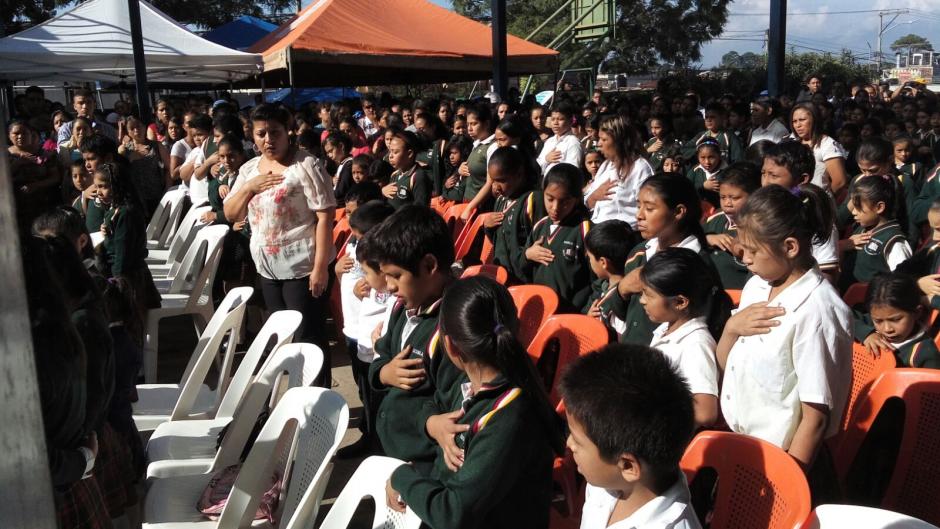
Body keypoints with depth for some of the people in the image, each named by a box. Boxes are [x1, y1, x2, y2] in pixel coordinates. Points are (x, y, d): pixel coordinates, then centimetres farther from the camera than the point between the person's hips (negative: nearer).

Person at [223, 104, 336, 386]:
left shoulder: (305, 165, -12)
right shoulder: (249, 168, 9)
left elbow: (325, 216, -16)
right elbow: (231, 214, 11)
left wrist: (320, 267, -21)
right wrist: (249, 187, -8)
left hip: (302, 268, -7)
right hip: (267, 270, 7)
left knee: (308, 338, 0)